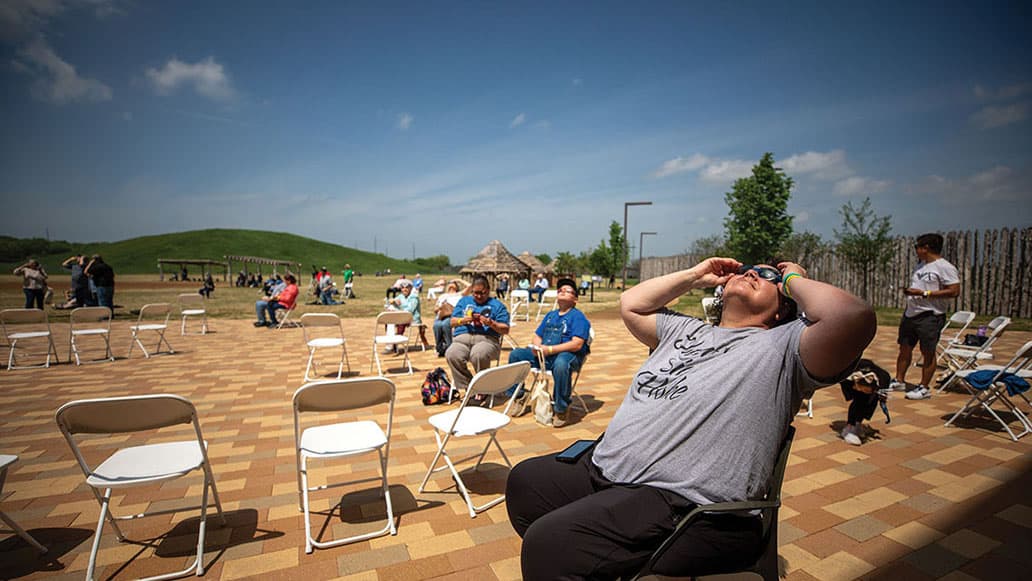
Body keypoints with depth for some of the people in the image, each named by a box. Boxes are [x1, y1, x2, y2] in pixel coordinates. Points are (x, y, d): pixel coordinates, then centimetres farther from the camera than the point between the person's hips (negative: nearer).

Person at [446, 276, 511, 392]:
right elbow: (452, 322, 18)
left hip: (487, 339, -2)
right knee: (451, 354, -33)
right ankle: (468, 387, -15)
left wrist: (491, 323, -9)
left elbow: (505, 330, 9)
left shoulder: (497, 305, 16)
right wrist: (464, 320, -2)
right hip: (462, 338, 3)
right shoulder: (464, 301, 25)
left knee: (479, 355, -39)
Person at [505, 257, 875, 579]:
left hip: (676, 500, -8)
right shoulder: (685, 329, 21)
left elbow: (855, 317, -19)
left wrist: (795, 280, 1)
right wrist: (695, 276, 25)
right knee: (525, 480, 19)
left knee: (548, 542, -26)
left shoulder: (785, 344, 0)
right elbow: (630, 305, 28)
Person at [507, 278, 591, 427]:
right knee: (515, 354, -3)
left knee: (561, 364, -41)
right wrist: (536, 347, -6)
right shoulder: (550, 315, 22)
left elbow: (577, 344, -16)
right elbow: (537, 336, 20)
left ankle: (561, 410, -25)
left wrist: (550, 349, -22)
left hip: (568, 355, -7)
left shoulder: (578, 317, -2)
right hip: (543, 355, 7)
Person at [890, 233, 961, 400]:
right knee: (905, 348, 13)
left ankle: (924, 388, 9)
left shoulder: (945, 267, -11)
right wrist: (908, 291, 8)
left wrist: (924, 293, -21)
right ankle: (899, 381, 23)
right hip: (910, 313, 8)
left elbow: (954, 291, -18)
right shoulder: (920, 265, 15)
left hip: (930, 316, -8)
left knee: (928, 352, 1)